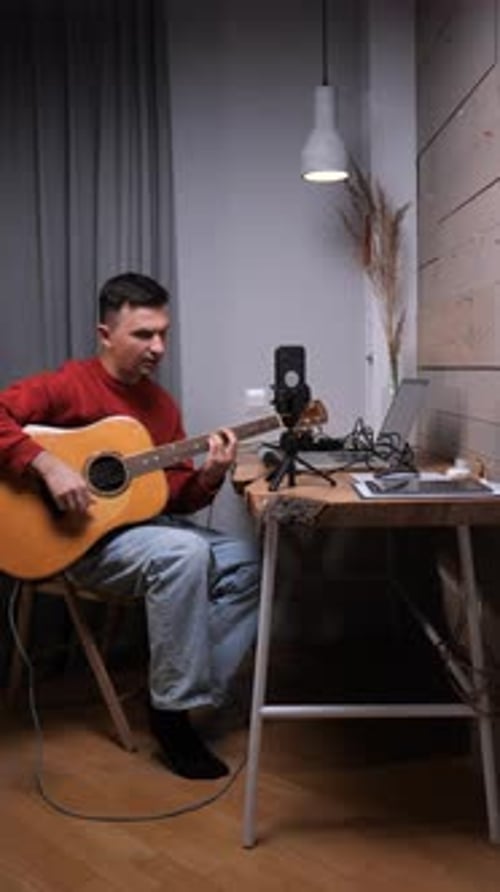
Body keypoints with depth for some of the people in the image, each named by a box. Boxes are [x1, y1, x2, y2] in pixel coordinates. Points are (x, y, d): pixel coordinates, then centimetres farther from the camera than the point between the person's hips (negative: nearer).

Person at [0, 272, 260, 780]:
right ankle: (173, 708, -17)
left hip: (149, 526, 8)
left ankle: (192, 691, 0)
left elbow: (178, 496, 10)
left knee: (245, 563, -5)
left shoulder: (162, 404, 10)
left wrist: (210, 476, -11)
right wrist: (48, 465, -31)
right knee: (186, 554, -32)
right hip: (83, 538, -7)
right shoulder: (67, 386, -10)